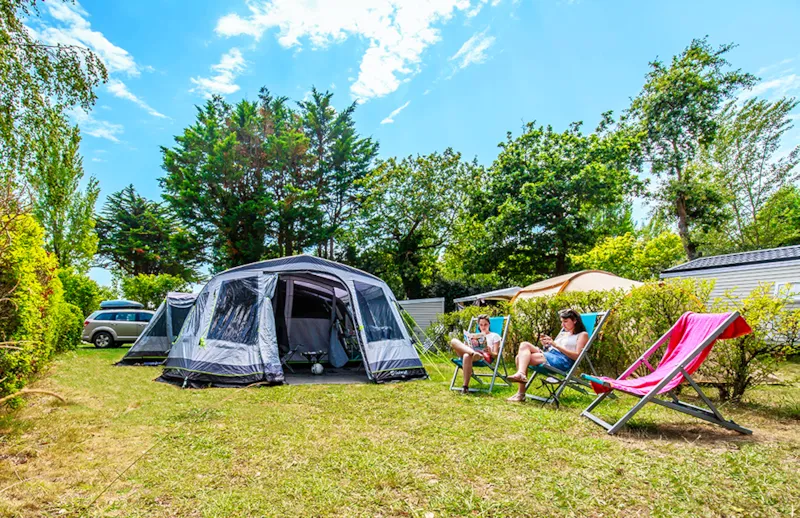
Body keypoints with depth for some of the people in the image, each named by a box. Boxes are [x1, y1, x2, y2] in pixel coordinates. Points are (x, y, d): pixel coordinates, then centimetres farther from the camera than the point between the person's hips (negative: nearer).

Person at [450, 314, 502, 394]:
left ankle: (465, 387, -41)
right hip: (471, 352, 5)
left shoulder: (494, 336, 22)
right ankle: (472, 353, -47)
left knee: (467, 356, -41)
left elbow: (495, 354, 10)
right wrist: (466, 347, -2)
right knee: (454, 341, -23)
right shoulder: (475, 335, 36)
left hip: (483, 356, -4)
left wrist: (490, 352, -13)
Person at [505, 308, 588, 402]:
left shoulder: (582, 335, 10)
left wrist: (555, 344, -13)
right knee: (524, 344, -18)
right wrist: (546, 345, 4)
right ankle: (521, 374, -30)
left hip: (562, 361, -7)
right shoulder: (563, 333, 31)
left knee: (523, 358, -23)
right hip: (549, 355, 7)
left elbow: (577, 356, -5)